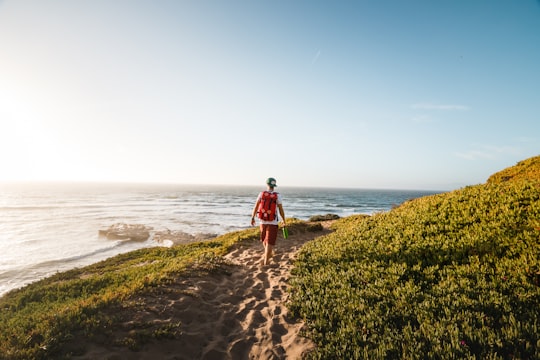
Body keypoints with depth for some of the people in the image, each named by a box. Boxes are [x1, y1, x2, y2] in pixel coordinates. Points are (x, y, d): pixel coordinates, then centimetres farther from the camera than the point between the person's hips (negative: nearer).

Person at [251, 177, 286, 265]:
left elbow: (256, 206, -9)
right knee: (269, 241, 4)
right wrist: (284, 221, 3)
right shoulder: (277, 195, -10)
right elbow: (281, 210, -9)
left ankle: (268, 254, 43)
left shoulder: (261, 194, -5)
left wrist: (252, 218, 0)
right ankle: (266, 260, -1)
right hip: (273, 222, -3)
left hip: (262, 220, 3)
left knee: (265, 238, 24)